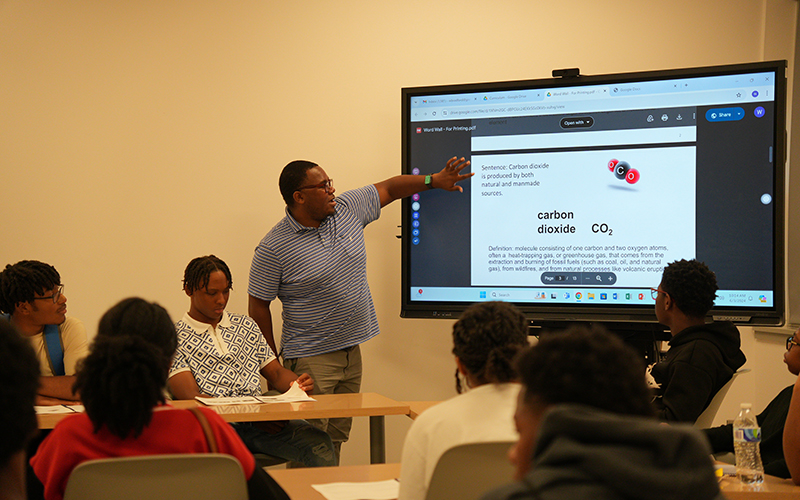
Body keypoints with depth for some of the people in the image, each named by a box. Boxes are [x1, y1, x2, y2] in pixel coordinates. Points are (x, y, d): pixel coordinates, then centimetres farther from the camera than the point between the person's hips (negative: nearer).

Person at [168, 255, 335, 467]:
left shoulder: (244, 325, 25)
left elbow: (276, 372, 23)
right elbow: (190, 397, -5)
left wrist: (296, 385, -3)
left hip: (261, 418, 4)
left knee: (320, 444, -26)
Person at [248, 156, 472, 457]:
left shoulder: (347, 209, 2)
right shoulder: (273, 248, -13)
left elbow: (387, 189, 17)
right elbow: (258, 306, -7)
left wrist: (433, 180, 11)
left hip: (351, 352, 6)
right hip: (310, 360, -6)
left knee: (337, 439, 11)